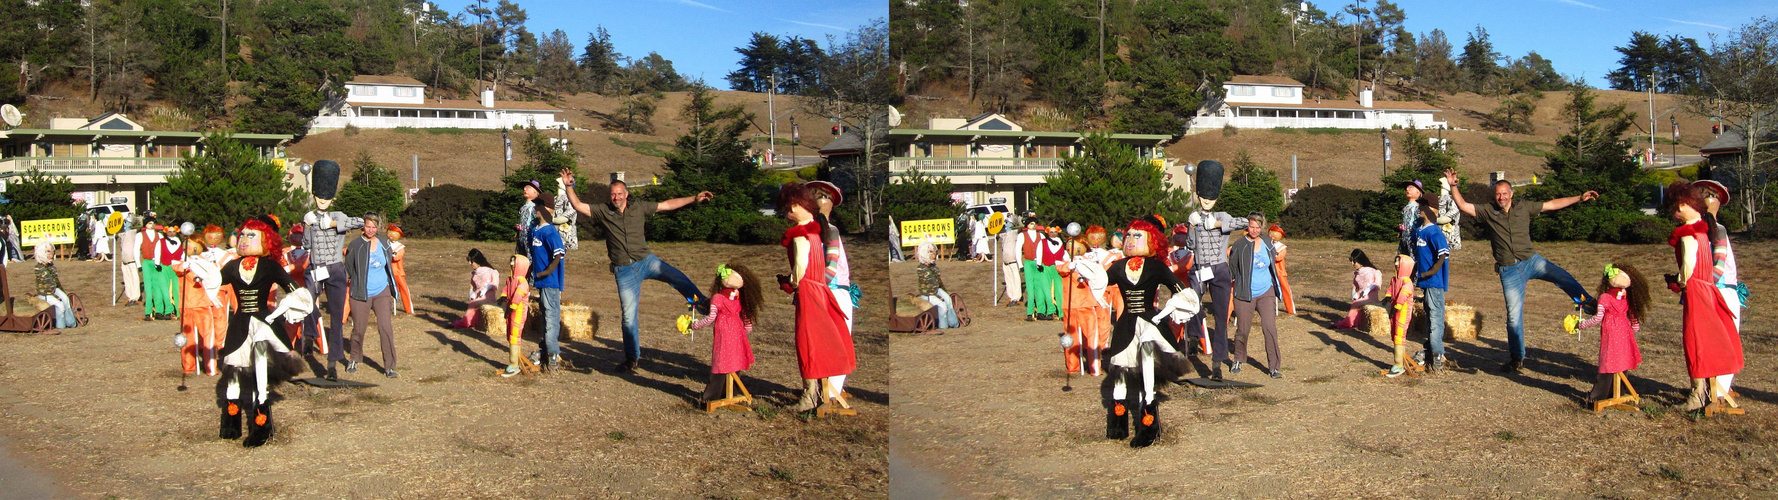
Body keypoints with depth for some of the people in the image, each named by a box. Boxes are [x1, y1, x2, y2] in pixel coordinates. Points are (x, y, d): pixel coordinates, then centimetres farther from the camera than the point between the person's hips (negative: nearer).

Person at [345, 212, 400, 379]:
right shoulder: (355, 245, -6)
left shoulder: (384, 242, 3)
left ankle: (389, 367, -5)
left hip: (382, 292, 2)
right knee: (359, 329, 7)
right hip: (360, 295, -2)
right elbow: (348, 270, 6)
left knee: (385, 327, -10)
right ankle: (354, 360, 32)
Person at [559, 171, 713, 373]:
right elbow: (578, 206, -3)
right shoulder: (603, 211, 4)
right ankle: (631, 358, 15)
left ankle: (701, 303, -14)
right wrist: (569, 187, -16)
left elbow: (668, 205, 11)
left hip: (646, 261, 0)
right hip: (624, 271, 0)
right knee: (629, 316, 1)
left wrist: (695, 198, 10)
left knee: (676, 277, -29)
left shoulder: (639, 208, 7)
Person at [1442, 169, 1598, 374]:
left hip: (1532, 261, 1)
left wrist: (1580, 198, 11)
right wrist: (1453, 186, -18)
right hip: (1509, 270, -1)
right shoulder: (1487, 212, 3)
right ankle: (1517, 358, 14)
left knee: (1561, 276, -29)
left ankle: (1588, 304, -10)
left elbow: (1553, 204, 12)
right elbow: (1462, 205, -7)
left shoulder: (1524, 207, 7)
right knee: (1514, 316, 1)